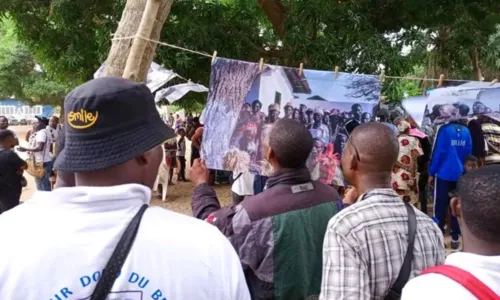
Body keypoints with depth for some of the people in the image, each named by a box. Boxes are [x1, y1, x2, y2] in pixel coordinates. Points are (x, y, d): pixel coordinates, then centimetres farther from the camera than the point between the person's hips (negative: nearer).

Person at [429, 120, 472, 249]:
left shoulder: (444, 129, -11)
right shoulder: (466, 131, 3)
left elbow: (438, 152, -12)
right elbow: (468, 154, 7)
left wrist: (431, 173, -5)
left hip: (444, 174, -4)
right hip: (460, 175, 4)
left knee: (440, 207, 2)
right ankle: (455, 238, 14)